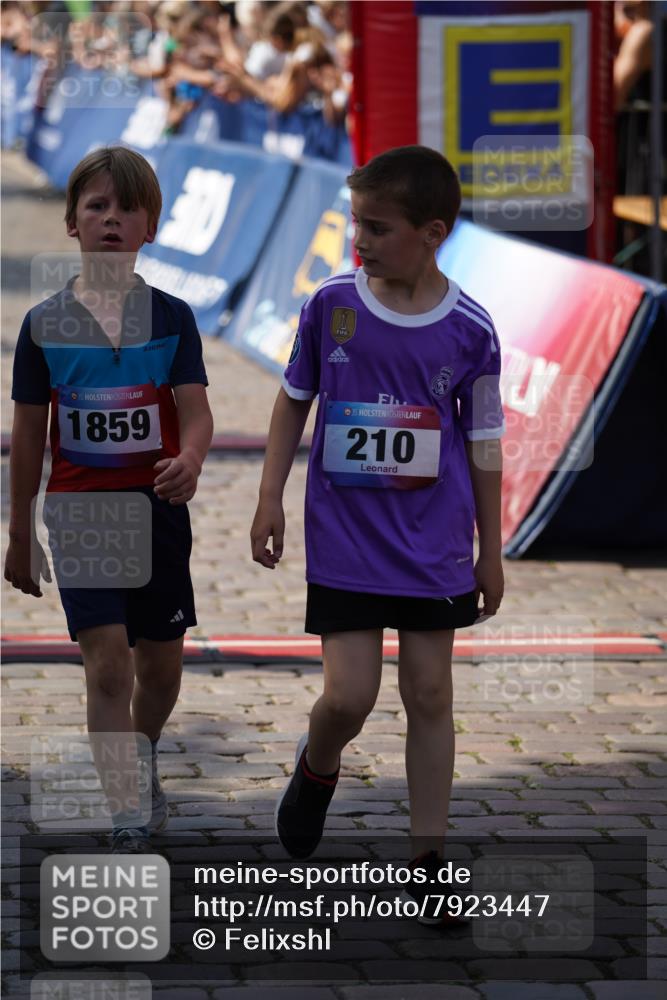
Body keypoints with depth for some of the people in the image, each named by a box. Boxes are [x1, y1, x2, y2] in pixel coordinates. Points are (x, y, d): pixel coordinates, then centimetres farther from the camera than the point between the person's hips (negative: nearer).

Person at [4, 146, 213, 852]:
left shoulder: (171, 318, 0)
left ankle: (141, 763, 41)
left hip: (157, 506, 2)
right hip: (79, 507, -2)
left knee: (160, 666, 12)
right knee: (107, 663, -12)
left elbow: (196, 412, -8)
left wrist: (189, 461, -32)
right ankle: (127, 823, -12)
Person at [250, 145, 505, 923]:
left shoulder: (469, 330, -6)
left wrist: (491, 551, 7)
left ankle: (428, 858, 15)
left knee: (430, 694, 4)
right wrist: (270, 496, 3)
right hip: (344, 540, 0)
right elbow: (294, 400, 8)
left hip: (434, 546, 0)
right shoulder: (331, 304, -5)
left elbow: (483, 442, 3)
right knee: (348, 696, -7)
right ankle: (316, 769, 28)